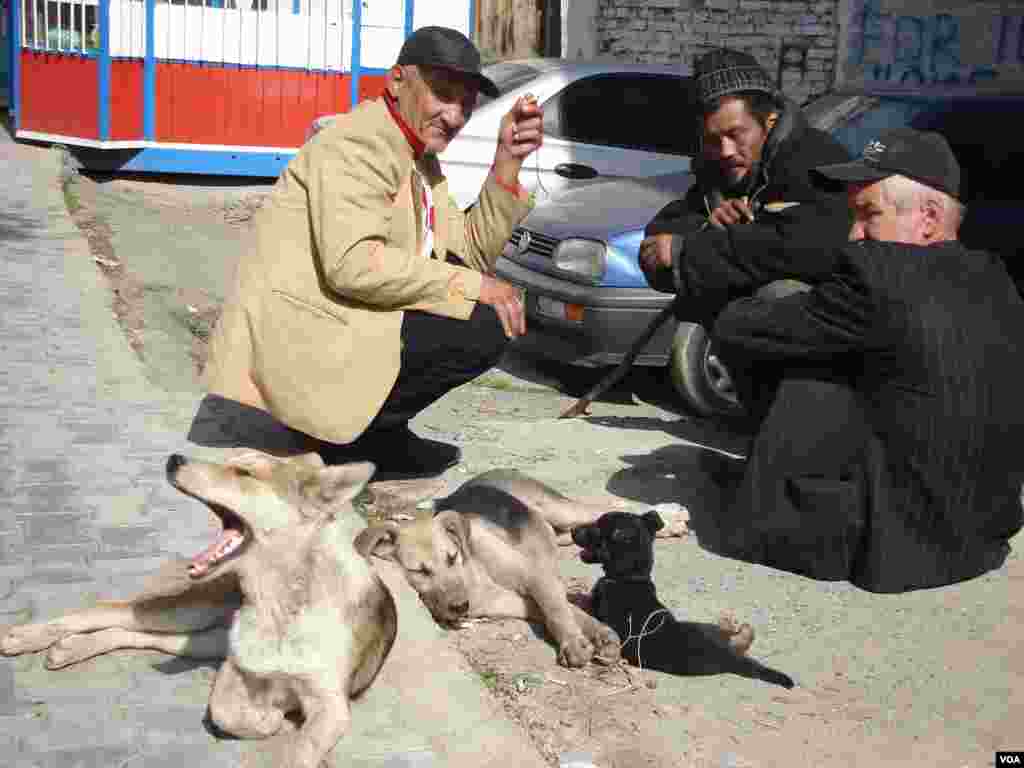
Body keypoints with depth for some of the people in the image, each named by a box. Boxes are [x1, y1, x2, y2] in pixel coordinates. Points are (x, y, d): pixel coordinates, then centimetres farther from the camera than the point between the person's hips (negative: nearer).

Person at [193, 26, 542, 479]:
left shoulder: (419, 159, 17)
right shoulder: (357, 143, -13)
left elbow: (472, 252, 12)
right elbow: (352, 264, -26)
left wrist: (506, 163, 2)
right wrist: (472, 285, -20)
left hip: (334, 330, 10)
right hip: (299, 344, -10)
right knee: (484, 327, -17)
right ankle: (358, 436, -2)